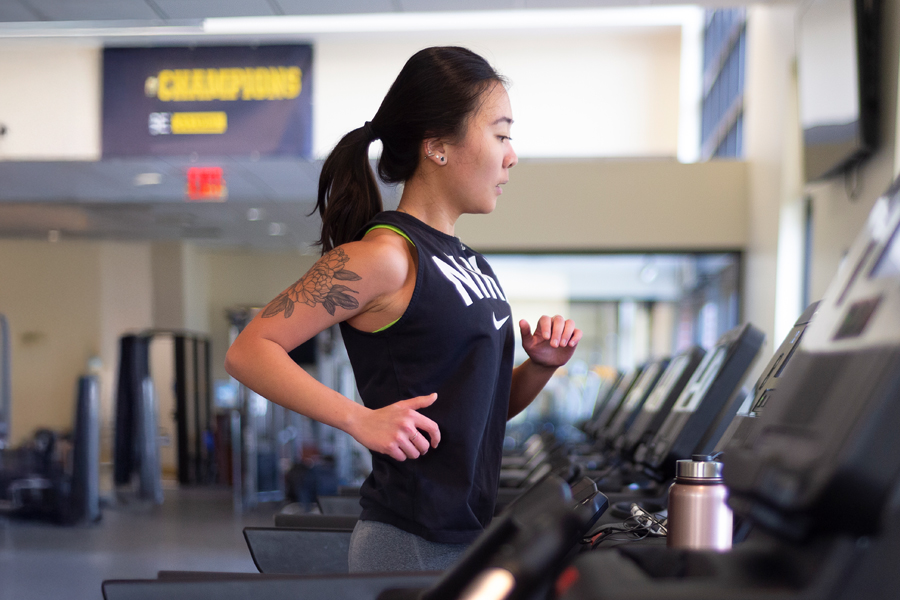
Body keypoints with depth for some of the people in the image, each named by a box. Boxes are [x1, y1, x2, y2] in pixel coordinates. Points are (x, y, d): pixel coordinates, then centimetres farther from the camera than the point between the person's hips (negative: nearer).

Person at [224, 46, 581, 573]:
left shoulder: (466, 262, 12)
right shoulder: (384, 255, -15)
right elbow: (249, 351, -19)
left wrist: (541, 366, 1)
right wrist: (362, 420, -26)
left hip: (472, 536, 9)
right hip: (410, 546, -9)